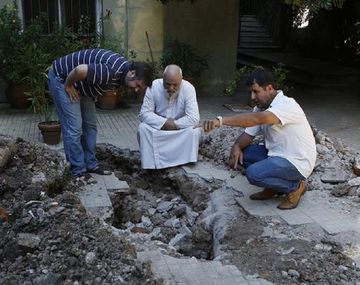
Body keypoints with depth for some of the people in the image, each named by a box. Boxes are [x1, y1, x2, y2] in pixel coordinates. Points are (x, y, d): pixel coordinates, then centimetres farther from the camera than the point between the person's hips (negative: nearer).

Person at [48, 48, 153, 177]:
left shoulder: (123, 70, -2)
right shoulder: (112, 71, -34)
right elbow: (80, 70, -40)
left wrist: (93, 94, 6)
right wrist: (68, 86, -23)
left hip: (81, 85, 10)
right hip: (62, 78, -9)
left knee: (90, 125, 10)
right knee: (74, 128, -9)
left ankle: (91, 165, 19)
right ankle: (78, 171, 1)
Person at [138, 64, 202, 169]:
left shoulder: (188, 88, -21)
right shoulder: (154, 86, -18)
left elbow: (194, 118, -27)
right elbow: (144, 113, -18)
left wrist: (174, 124, -26)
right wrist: (164, 122, -29)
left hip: (181, 129, -1)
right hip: (158, 128, 1)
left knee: (195, 130, -30)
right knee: (142, 128, -27)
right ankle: (151, 165, -18)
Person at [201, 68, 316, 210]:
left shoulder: (286, 105, -24)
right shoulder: (261, 107, 4)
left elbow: (257, 119, -42)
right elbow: (248, 134, 3)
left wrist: (220, 121, -49)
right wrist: (236, 146, -21)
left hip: (297, 162, -9)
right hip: (277, 154, 9)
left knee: (254, 174, -27)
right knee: (240, 152, -4)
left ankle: (295, 186, -2)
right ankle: (273, 187, 8)